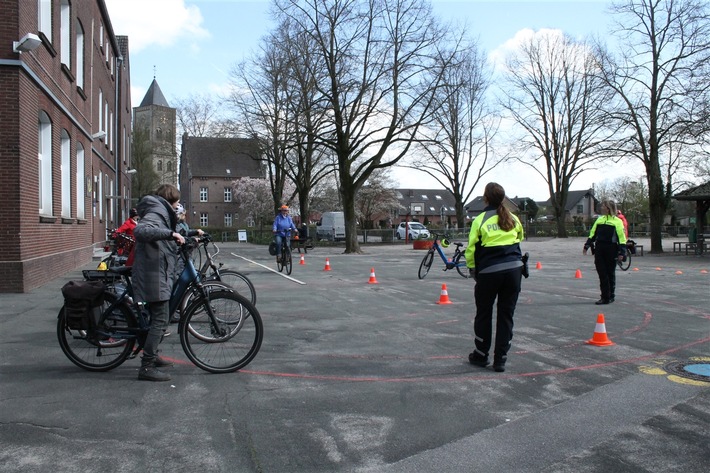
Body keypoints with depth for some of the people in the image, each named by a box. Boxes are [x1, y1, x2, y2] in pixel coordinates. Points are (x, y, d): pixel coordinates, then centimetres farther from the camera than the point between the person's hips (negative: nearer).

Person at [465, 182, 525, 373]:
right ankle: (500, 359, 13)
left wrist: (472, 269, 12)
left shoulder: (480, 220, -4)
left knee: (484, 314, 13)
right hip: (514, 269, 3)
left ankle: (481, 355, 23)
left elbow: (471, 248, -3)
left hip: (489, 272, -3)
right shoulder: (513, 219, 8)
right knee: (506, 314, 10)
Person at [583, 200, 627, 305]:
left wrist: (621, 252, -11)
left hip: (611, 250, -4)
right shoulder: (600, 219, 14)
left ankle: (611, 296, 18)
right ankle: (605, 296, 7)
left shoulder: (617, 221, -2)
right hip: (599, 249, 4)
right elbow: (592, 234, 18)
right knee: (602, 273, 2)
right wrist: (587, 246, 12)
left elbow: (622, 238, -5)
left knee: (610, 273, 6)